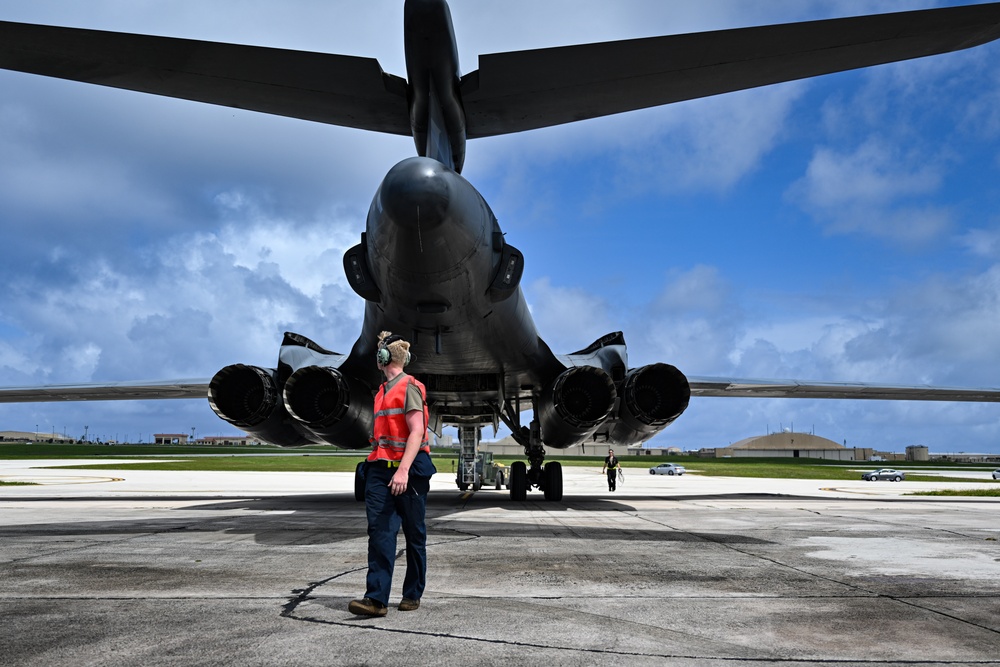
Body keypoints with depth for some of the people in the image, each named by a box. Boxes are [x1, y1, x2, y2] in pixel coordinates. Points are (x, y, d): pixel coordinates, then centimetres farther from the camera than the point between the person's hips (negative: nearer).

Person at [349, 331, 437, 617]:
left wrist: (403, 470, -25)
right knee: (379, 530, -6)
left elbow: (417, 432, -16)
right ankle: (376, 598, -10)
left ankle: (412, 594, 17)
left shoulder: (410, 387, -8)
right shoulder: (383, 390, 18)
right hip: (381, 469, 7)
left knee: (414, 535, 6)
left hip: (409, 470, -7)